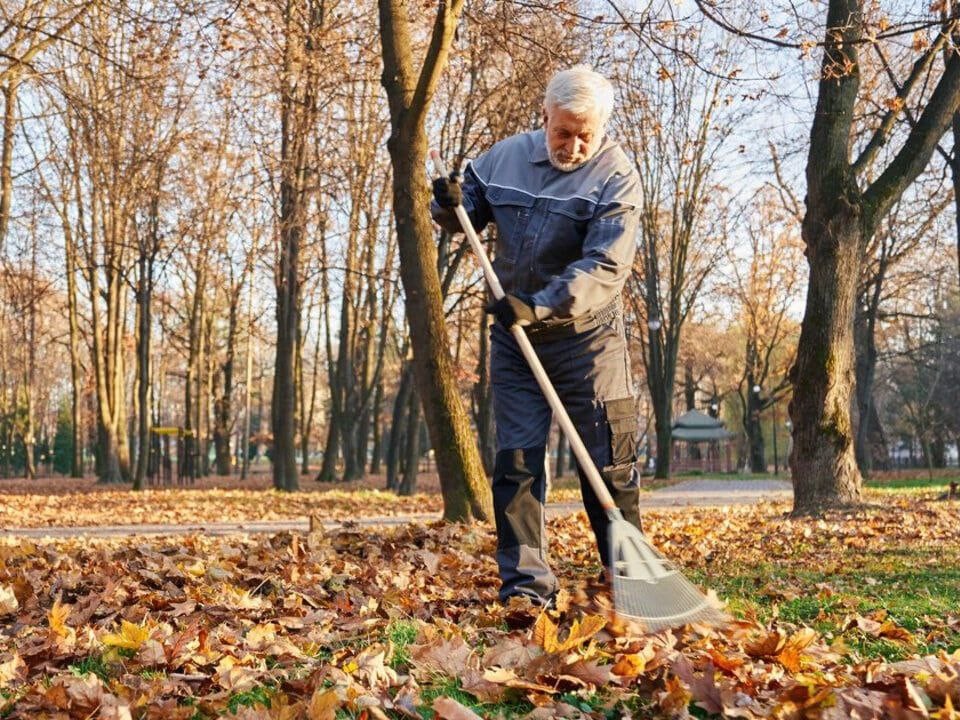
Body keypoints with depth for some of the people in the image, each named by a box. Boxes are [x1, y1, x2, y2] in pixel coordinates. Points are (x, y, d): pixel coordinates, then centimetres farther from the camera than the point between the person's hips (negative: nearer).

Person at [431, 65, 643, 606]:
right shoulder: (505, 157, 3)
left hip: (587, 337, -3)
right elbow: (467, 215, 18)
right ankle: (526, 581, 6)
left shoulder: (616, 175, -11)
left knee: (609, 460, 0)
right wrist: (450, 205, -7)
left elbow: (605, 266, -21)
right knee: (517, 459, 1)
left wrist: (539, 307, -30)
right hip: (515, 337, 4)